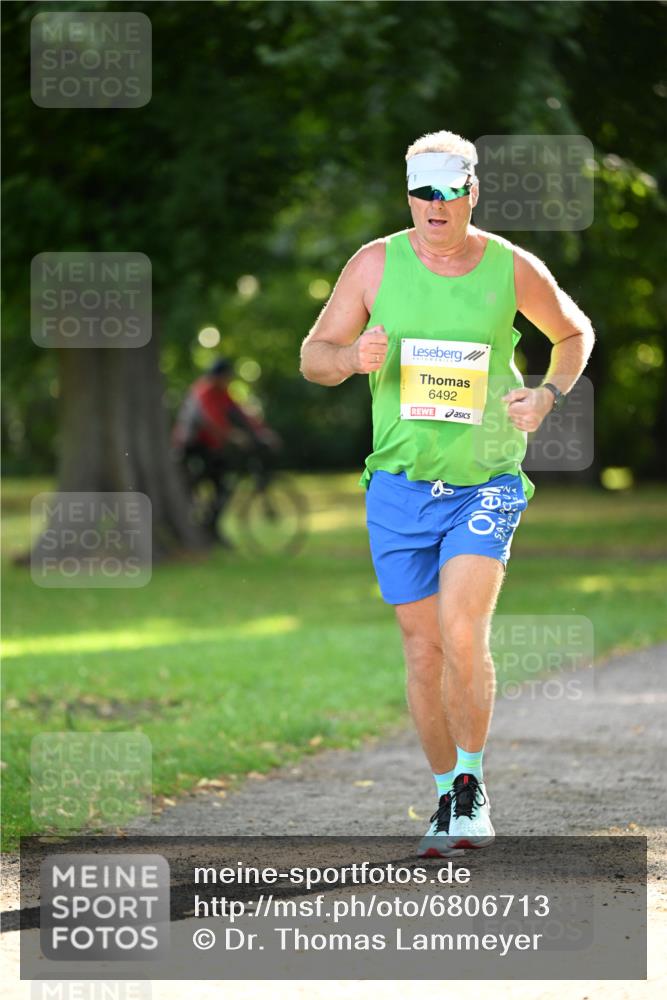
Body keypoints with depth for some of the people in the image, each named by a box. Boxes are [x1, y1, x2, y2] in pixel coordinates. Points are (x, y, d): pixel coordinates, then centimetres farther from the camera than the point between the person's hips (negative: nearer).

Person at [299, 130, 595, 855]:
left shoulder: (513, 269, -1)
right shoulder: (376, 263, -1)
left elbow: (575, 333, 17)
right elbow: (313, 357, 4)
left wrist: (548, 395, -1)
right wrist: (356, 358, -18)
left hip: (486, 483, -2)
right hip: (400, 486, 2)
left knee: (462, 633, -19)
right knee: (423, 645, 4)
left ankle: (472, 783, -1)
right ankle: (446, 796, 21)